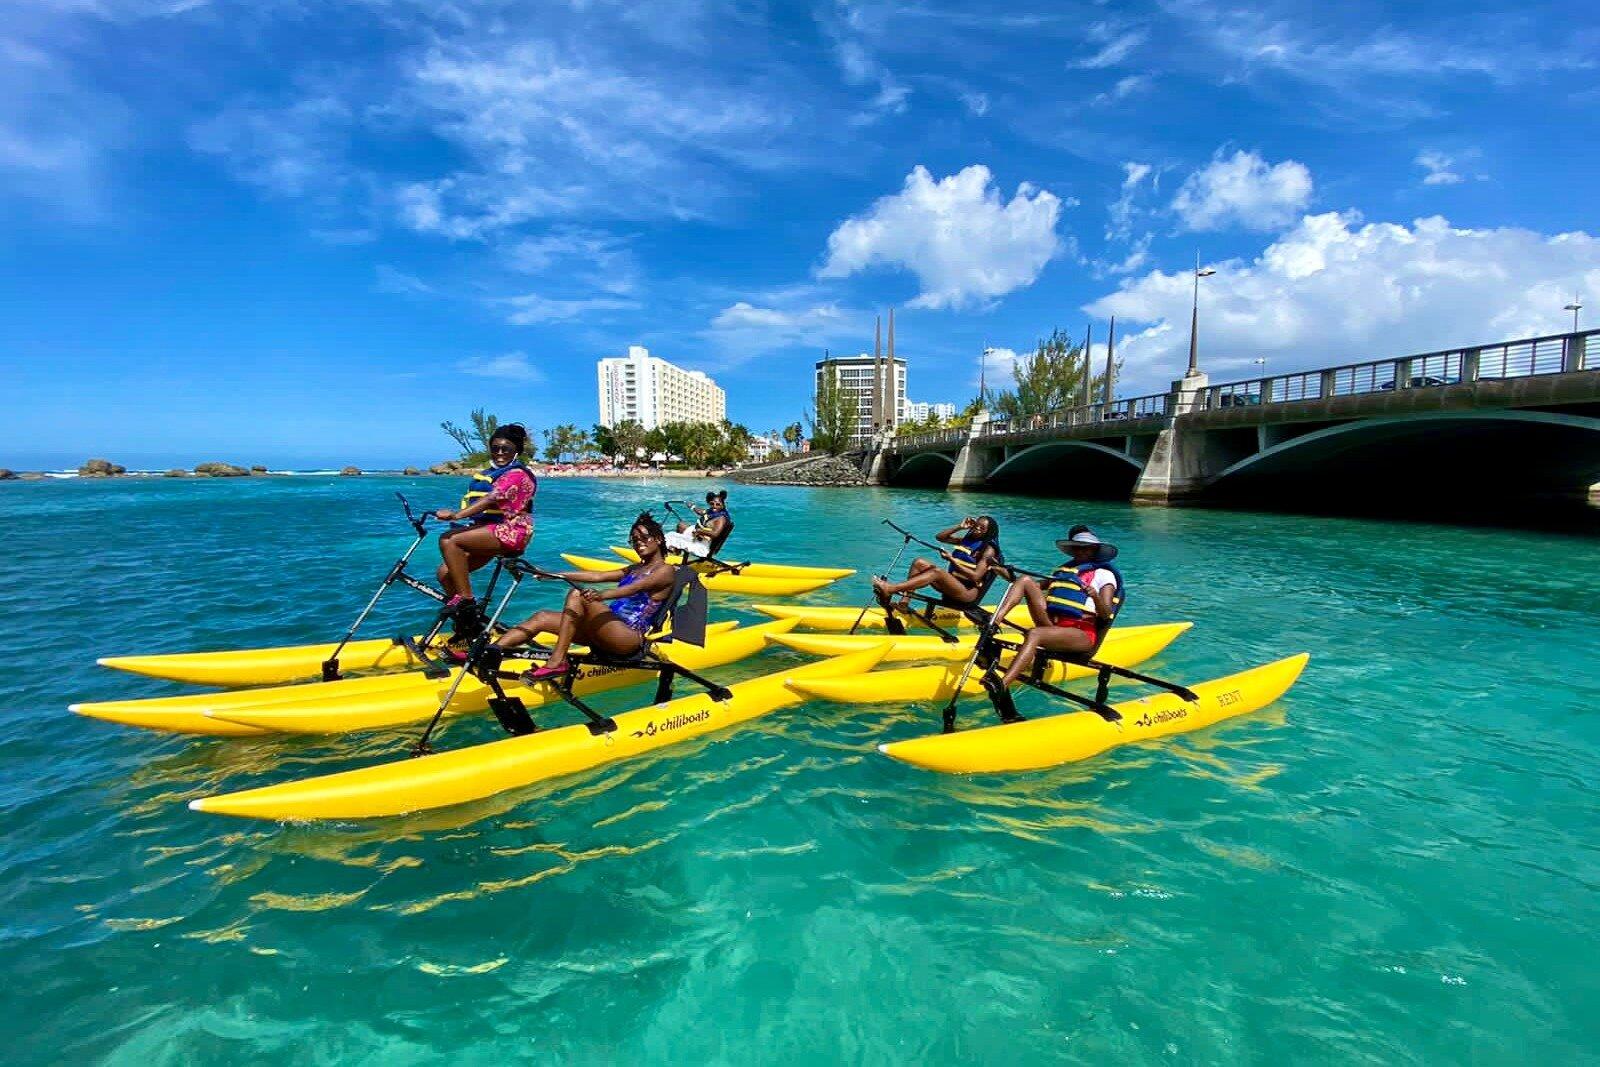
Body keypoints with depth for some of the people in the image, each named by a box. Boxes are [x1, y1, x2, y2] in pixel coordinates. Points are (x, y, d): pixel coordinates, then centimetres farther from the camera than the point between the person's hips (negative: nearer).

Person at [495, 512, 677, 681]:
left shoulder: (665, 570, -1)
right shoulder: (635, 569, 24)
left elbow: (636, 588, -21)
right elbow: (598, 576, 15)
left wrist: (602, 594, -38)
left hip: (630, 637, -8)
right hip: (610, 631, 8)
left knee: (577, 595, -25)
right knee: (541, 618, -4)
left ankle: (557, 662, -29)